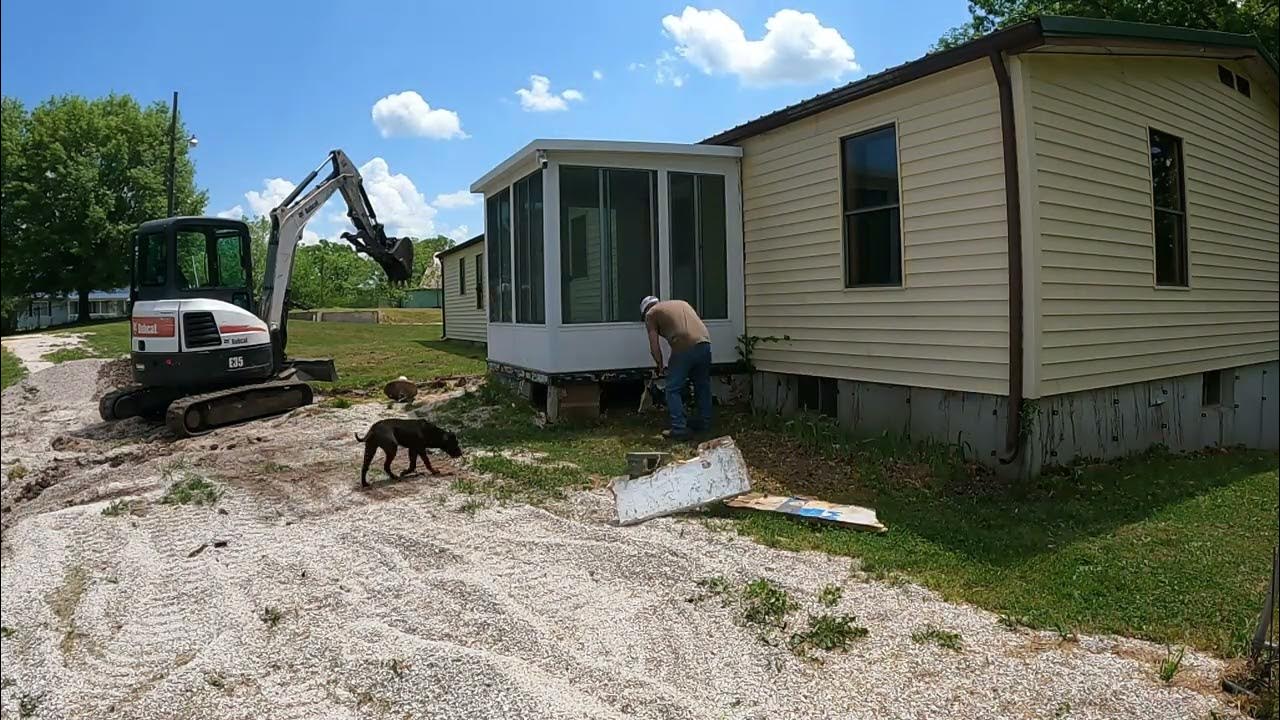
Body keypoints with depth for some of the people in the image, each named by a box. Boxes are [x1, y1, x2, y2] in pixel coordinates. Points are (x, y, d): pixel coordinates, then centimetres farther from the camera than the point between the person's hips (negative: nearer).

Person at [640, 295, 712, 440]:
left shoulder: (651, 314, 14)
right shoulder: (681, 303, 32)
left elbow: (654, 347, 8)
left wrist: (660, 366, 23)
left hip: (684, 347, -6)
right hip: (705, 343, 6)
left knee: (673, 390, 5)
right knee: (703, 386, 21)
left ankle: (679, 429, 2)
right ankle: (705, 423, 30)